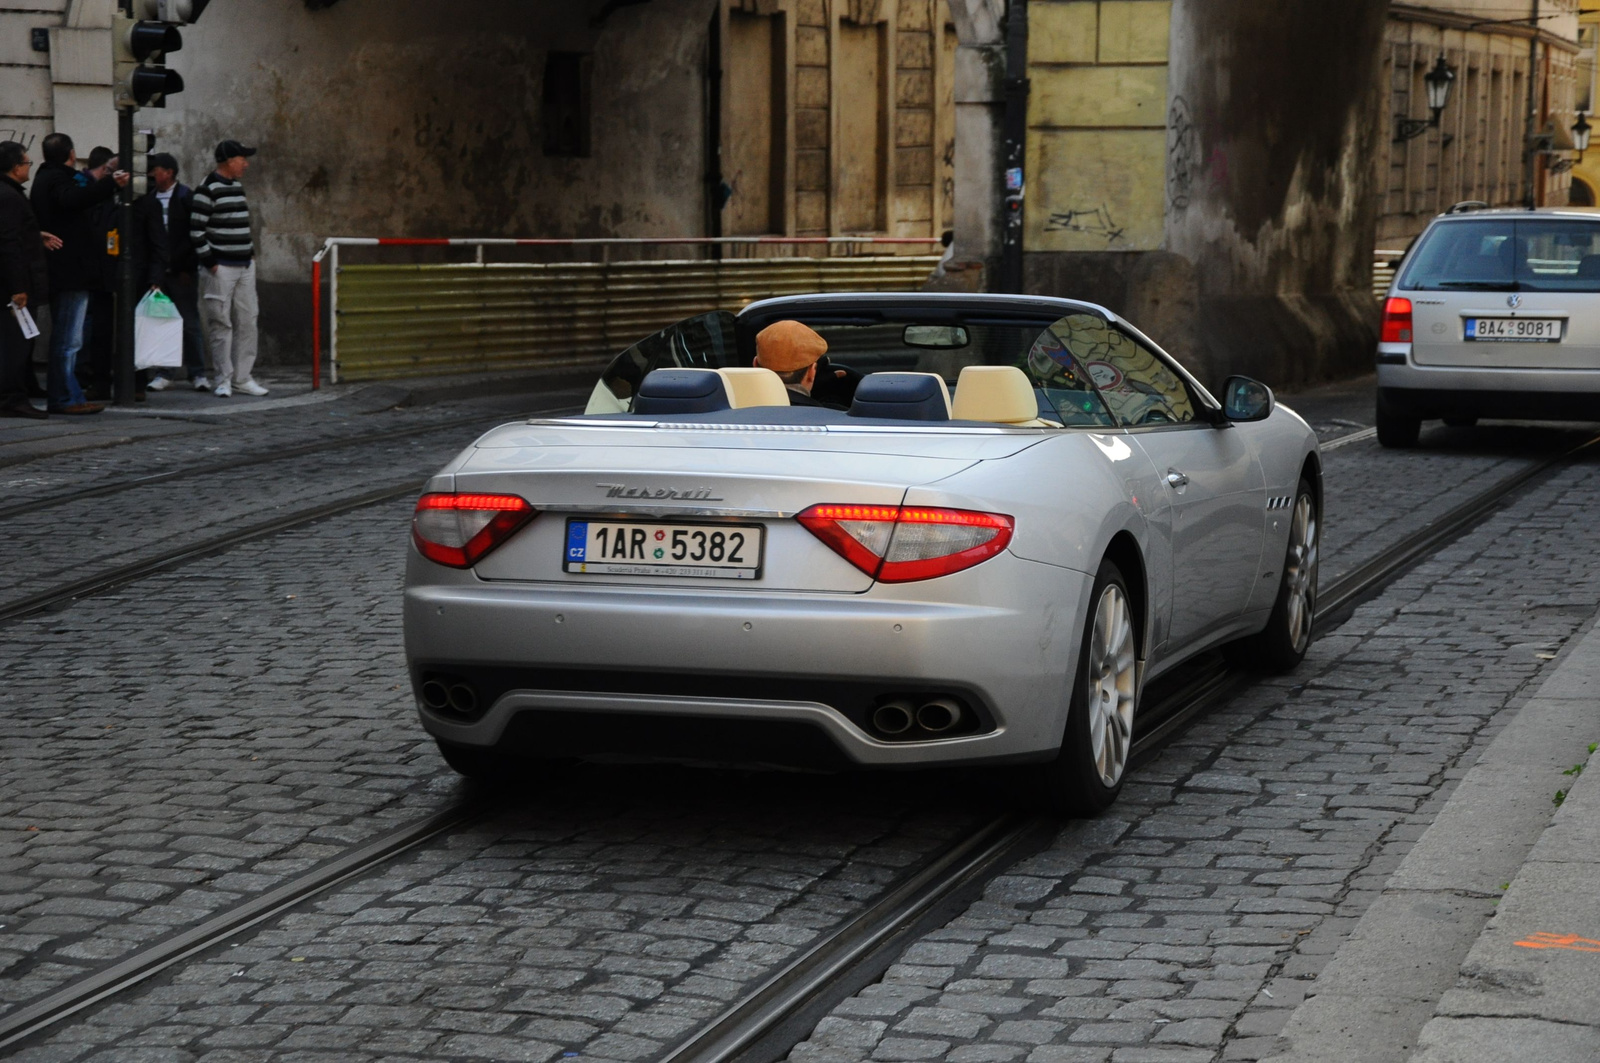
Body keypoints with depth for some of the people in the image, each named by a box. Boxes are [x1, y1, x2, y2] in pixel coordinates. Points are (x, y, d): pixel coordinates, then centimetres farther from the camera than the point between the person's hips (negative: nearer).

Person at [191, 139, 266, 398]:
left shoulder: (237, 187, 15)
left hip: (244, 267, 8)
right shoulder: (207, 190, -11)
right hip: (220, 268, -8)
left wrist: (250, 250, 15)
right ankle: (223, 380, 2)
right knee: (221, 325, -3)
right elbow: (196, 230, -13)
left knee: (247, 322, 6)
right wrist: (209, 262, -14)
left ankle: (242, 377, 12)